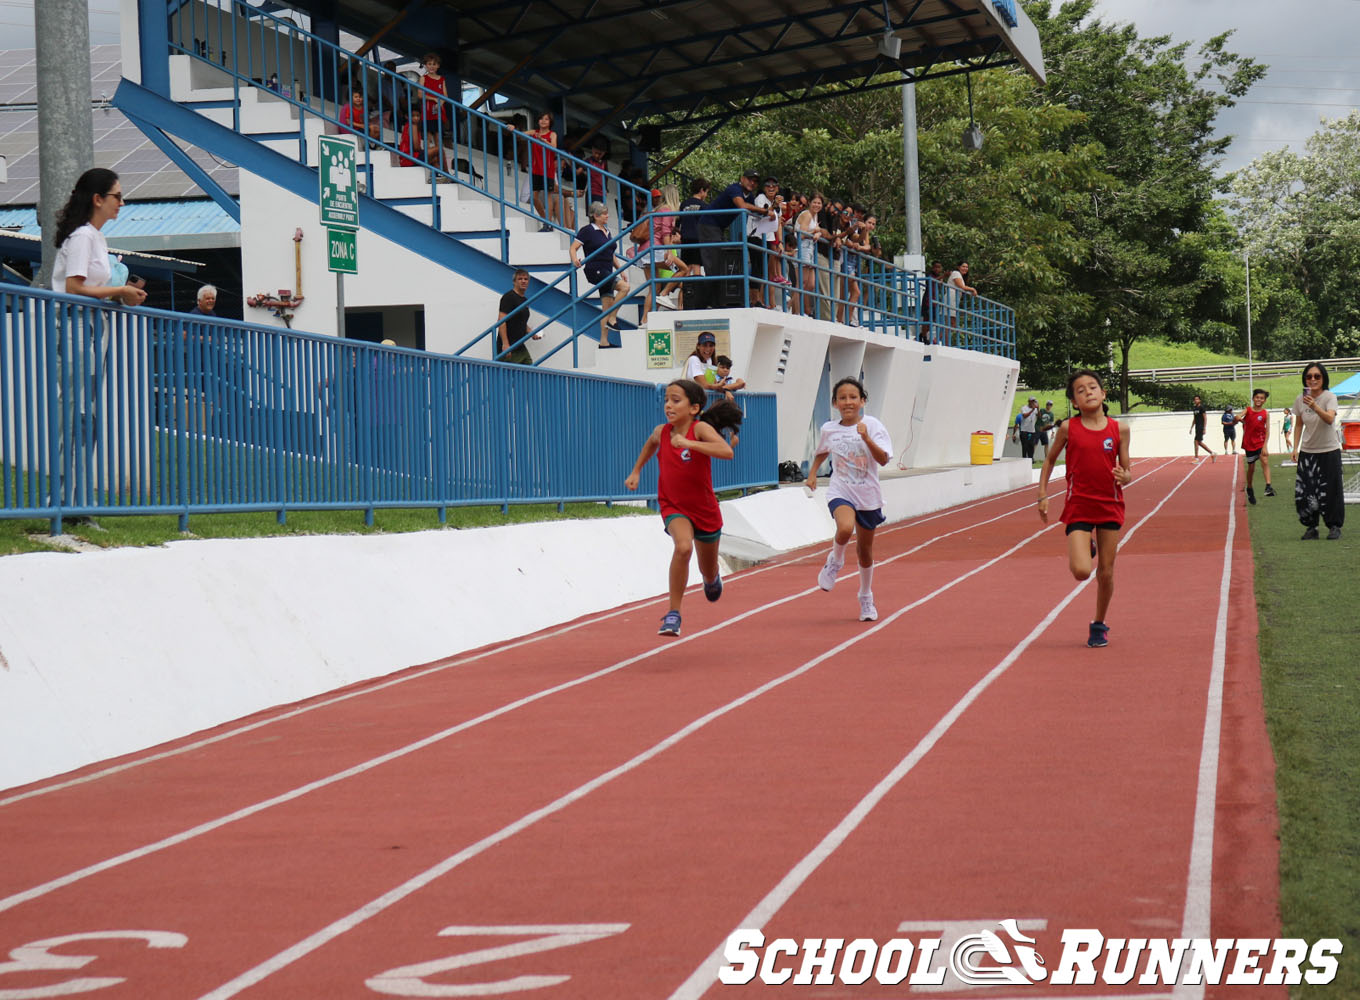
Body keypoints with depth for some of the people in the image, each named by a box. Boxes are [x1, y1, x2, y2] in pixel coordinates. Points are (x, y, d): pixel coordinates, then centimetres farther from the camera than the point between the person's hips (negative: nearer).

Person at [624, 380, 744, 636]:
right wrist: (636, 471, 20)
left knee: (709, 573, 18)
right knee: (683, 546, -32)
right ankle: (673, 614, -25)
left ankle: (712, 578, 60)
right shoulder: (662, 432, -8)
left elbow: (727, 452, -40)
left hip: (705, 509, -1)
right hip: (673, 507, 1)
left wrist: (689, 443, -44)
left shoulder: (700, 429, -21)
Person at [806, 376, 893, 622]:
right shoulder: (829, 429, 1)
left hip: (868, 496, 0)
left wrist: (866, 438, -29)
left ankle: (866, 599, 35)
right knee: (845, 528, -33)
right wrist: (812, 473, 8)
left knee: (864, 550, 13)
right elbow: (821, 452, 23)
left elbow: (883, 459, -17)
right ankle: (835, 561, 0)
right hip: (840, 493, 0)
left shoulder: (872, 425, -8)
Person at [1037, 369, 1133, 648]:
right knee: (1081, 571, -15)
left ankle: (1099, 625, 26)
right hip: (1078, 506, -1)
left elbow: (1126, 469, 7)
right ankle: (1083, 548, 22)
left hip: (1110, 505, 1)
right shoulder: (1068, 429, -3)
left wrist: (1125, 477, -17)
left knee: (1106, 572, 5)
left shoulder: (1118, 430, 0)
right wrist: (1043, 495, 5)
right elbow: (1050, 460, 11)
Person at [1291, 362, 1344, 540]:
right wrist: (1296, 448, 6)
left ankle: (1334, 526, 12)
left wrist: (1315, 407, -48)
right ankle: (1311, 527, 11)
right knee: (1304, 491, -2)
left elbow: (1330, 418, -31)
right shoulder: (1300, 399, 0)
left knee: (1330, 490, -2)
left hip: (1329, 450, -3)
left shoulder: (1330, 397, -13)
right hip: (1307, 452, 3)